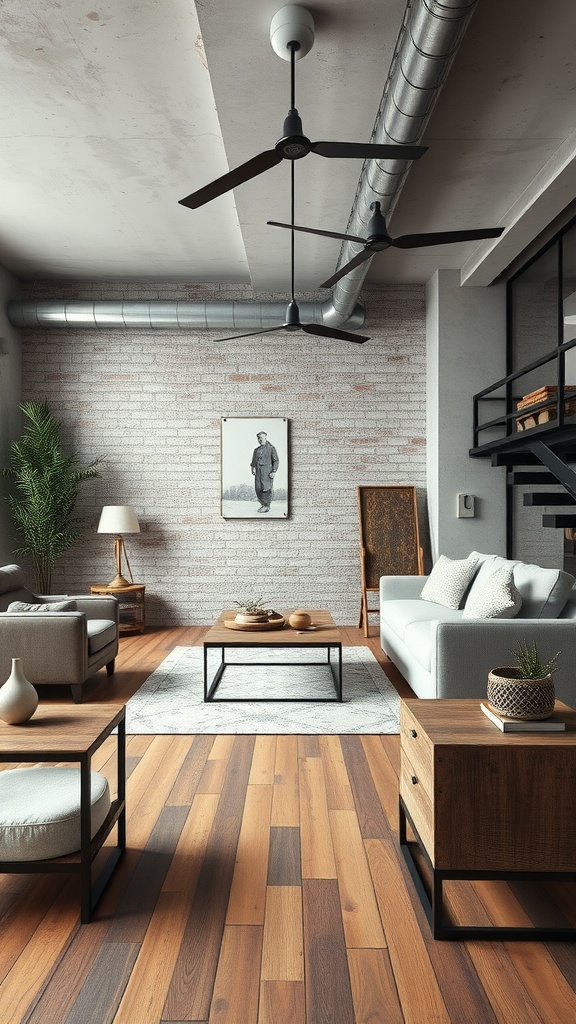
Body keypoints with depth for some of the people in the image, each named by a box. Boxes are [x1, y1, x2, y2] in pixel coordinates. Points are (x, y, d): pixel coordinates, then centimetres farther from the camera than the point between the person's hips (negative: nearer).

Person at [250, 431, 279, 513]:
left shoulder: (271, 448, 3)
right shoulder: (256, 450, 20)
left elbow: (276, 461, -1)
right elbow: (254, 460, 21)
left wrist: (274, 471, -10)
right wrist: (252, 467, 1)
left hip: (267, 472, -5)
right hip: (258, 472, 5)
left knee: (266, 488, -10)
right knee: (258, 489, 0)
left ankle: (267, 506, -1)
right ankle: (263, 504, 14)